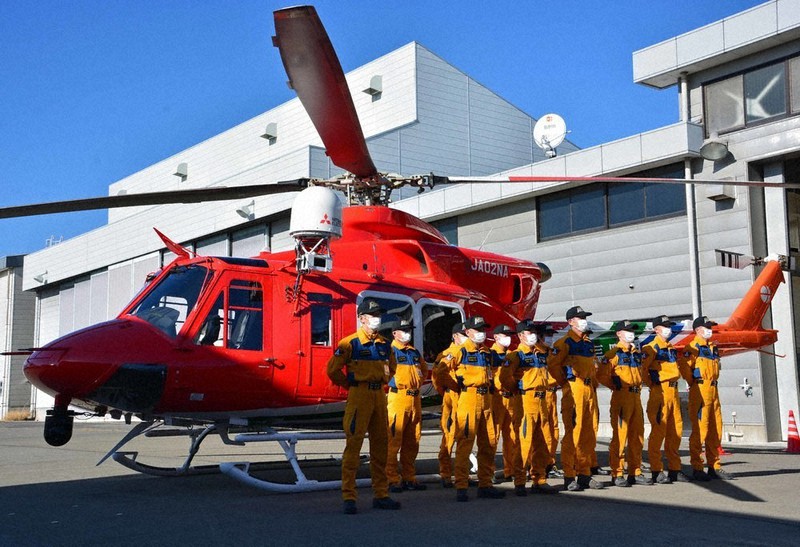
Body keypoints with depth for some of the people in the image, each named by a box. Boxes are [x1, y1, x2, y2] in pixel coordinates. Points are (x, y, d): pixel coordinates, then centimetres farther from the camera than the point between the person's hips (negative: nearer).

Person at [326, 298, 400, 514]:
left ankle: (381, 495, 19)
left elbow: (391, 368, 28)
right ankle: (349, 497, -4)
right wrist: (351, 386, 2)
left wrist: (382, 383, 14)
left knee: (380, 446, 10)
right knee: (353, 445, -7)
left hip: (379, 396, 7)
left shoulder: (384, 344, 12)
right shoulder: (350, 343, -7)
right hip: (359, 396, -7)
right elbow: (333, 370, -7)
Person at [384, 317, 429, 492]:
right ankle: (392, 479, -3)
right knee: (393, 440, -7)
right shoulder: (390, 351, -5)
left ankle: (409, 477, 18)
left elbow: (424, 369, 32)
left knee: (412, 442, 11)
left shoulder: (415, 352, 17)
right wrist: (392, 383, -11)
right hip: (398, 397, -7)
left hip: (415, 399, 7)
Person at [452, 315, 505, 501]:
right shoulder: (460, 351, -4)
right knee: (465, 442, -9)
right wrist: (457, 383, -6)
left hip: (486, 400, 8)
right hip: (468, 400, -7)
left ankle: (485, 485, 18)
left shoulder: (486, 352, 18)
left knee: (489, 443, 9)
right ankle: (461, 487, -7)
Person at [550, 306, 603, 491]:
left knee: (589, 434, 8)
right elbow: (553, 365, -11)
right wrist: (567, 379, -9)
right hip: (573, 391, -7)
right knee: (573, 433, -8)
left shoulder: (589, 343, 18)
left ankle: (585, 474, 16)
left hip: (589, 391, 7)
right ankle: (569, 477, -4)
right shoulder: (564, 343, -5)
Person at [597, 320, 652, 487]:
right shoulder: (614, 353, -6)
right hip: (621, 398, -7)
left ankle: (635, 473, 17)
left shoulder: (637, 353, 16)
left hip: (636, 397, 7)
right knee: (620, 435, -7)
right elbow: (602, 375, -14)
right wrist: (617, 387, -5)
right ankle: (617, 474, -3)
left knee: (637, 436, 9)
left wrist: (637, 387, 15)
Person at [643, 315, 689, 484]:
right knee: (658, 431, -7)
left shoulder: (672, 349, 19)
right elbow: (641, 368, -16)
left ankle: (674, 469, 16)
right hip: (659, 393, -8)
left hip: (674, 393, 8)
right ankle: (657, 471, -4)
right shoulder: (651, 348, -6)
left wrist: (673, 383, 18)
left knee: (676, 431, 9)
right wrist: (652, 384, -8)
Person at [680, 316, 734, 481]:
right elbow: (684, 367, -20)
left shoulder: (713, 347, 17)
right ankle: (697, 469, -3)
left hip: (714, 391, 8)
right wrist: (694, 383, -9)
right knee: (699, 430, -7)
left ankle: (714, 466, 18)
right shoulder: (693, 347, -8)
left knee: (716, 430, 10)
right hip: (700, 392, -8)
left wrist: (713, 382, 17)